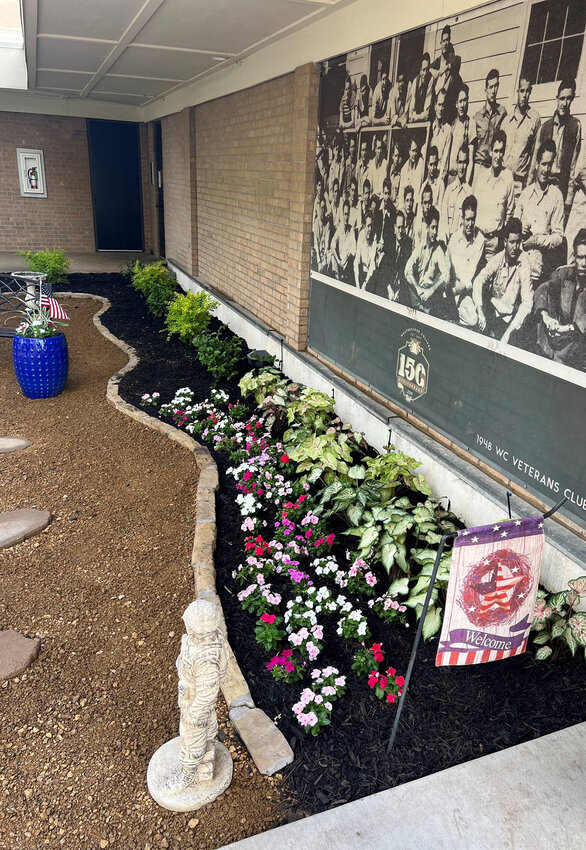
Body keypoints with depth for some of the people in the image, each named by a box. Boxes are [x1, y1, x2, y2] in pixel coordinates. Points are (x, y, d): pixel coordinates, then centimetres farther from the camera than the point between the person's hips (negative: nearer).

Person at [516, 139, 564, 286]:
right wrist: (520, 232, -2)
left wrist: (538, 240, -15)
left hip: (543, 256, -1)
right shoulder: (525, 193, 15)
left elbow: (559, 236, 1)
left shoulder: (556, 195, 4)